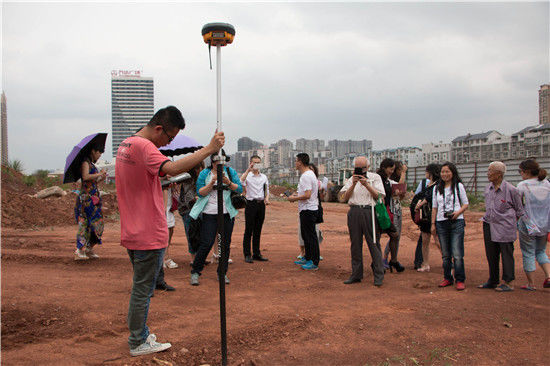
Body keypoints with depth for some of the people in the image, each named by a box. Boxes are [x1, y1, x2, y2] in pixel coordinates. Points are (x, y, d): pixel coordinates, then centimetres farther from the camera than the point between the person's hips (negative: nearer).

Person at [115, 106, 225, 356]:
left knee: (141, 286, 20)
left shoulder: (125, 145, 14)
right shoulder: (143, 146, -18)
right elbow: (171, 168, -35)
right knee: (143, 289, 2)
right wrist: (209, 149, -34)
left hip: (132, 232, 10)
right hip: (149, 235, -10)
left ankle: (139, 335, 31)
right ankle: (138, 343, 14)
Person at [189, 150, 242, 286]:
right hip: (209, 213, -2)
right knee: (206, 243, -8)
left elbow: (239, 189, 2)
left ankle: (222, 273, 19)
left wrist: (228, 182, -15)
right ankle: (195, 272, 7)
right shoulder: (204, 173, 4)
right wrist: (212, 182, -16)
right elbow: (200, 192, -3)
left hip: (227, 213, 2)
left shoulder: (230, 171, 8)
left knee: (225, 244, 6)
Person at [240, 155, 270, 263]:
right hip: (251, 204, -5)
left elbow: (267, 190, 19)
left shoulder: (264, 177, 12)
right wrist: (248, 170, -29)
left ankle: (256, 253, 19)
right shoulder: (247, 175, -4)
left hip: (261, 204, 5)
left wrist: (267, 198, 1)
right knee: (249, 230, -2)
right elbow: (241, 182, -26)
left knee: (258, 231, 11)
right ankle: (247, 255, 4)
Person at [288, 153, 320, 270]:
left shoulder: (306, 176, -19)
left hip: (308, 210, -11)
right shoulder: (309, 174, 15)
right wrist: (296, 195, 15)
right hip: (307, 209, 11)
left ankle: (314, 263, -1)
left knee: (311, 236, -6)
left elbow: (307, 195, -26)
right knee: (305, 235, 18)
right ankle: (307, 258, 28)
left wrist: (294, 198, -13)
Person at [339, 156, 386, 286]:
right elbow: (344, 198, 5)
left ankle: (378, 276, 3)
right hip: (354, 212, 3)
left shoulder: (375, 177, 9)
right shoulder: (351, 179, 15)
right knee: (355, 244, 7)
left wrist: (366, 184, -11)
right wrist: (353, 184, -6)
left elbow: (380, 196, -2)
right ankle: (356, 274, 15)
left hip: (369, 212, -3)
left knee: (374, 244, -3)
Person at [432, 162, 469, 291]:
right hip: (441, 223, 3)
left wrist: (458, 212, -13)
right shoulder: (437, 188, 14)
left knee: (457, 254, -9)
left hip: (456, 222, -3)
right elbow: (434, 207, 15)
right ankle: (447, 278, 16)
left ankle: (460, 280, -2)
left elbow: (465, 203, 7)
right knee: (445, 254, 6)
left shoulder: (459, 186, 5)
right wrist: (433, 224, 9)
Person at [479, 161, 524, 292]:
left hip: (504, 227, -6)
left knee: (507, 254, 1)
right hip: (489, 225, 6)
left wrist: (513, 223, 3)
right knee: (491, 254, 11)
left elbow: (519, 210, 0)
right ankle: (492, 281, 23)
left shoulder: (511, 189, -11)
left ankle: (508, 282, 11)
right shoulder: (488, 188, 6)